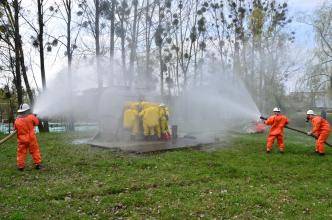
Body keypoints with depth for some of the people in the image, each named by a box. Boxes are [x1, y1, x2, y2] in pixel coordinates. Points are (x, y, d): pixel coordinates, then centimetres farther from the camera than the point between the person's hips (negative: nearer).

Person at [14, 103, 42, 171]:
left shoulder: (17, 120, -4)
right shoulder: (31, 117, -10)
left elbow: (15, 128, 8)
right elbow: (36, 122, 4)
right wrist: (34, 116, 19)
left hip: (21, 139, 2)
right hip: (31, 138, -1)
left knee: (21, 152, 9)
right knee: (35, 151, 8)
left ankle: (20, 166, 10)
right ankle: (37, 164, 10)